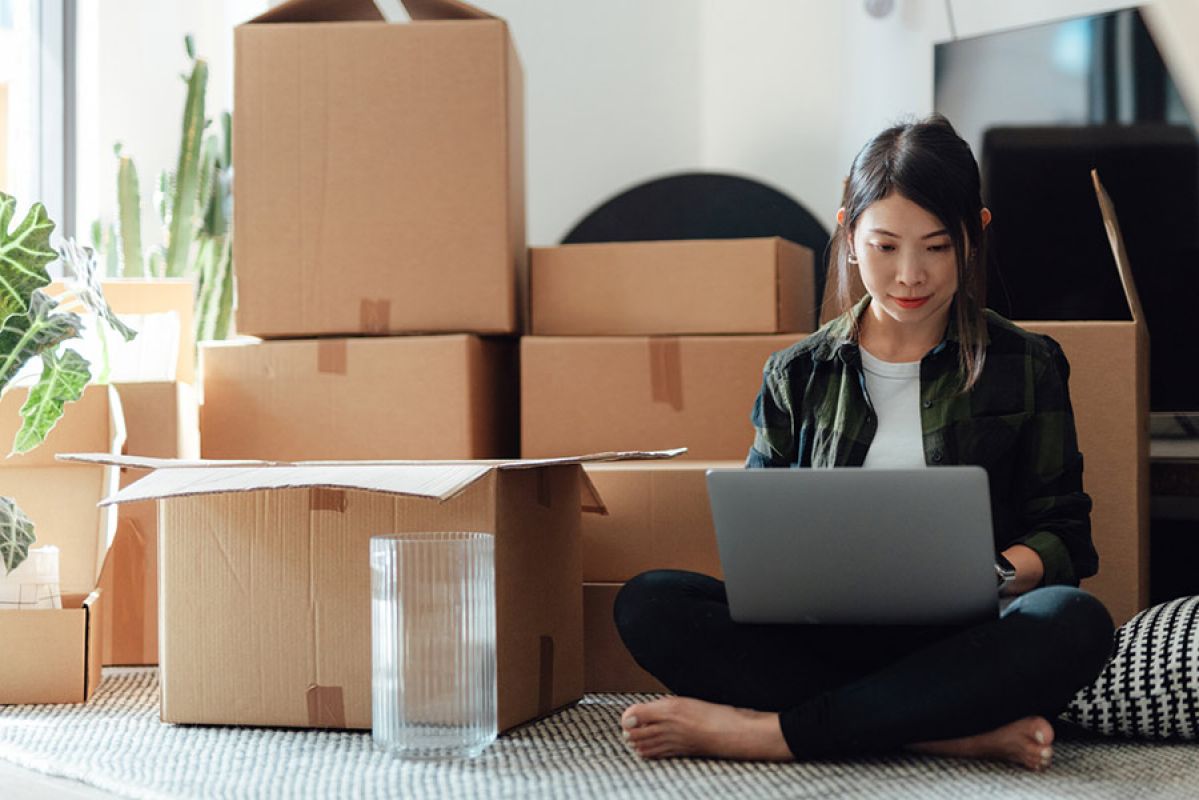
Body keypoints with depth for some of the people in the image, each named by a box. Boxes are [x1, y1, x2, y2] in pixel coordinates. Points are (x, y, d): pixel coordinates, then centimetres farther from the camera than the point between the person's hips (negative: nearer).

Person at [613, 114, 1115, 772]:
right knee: (648, 605, -24)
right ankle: (966, 734, -32)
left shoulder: (1026, 366, 10)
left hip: (960, 643, -1)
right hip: (827, 636, 1)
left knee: (1075, 623, -36)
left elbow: (1063, 534, 8)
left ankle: (762, 731, -32)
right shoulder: (798, 375, 14)